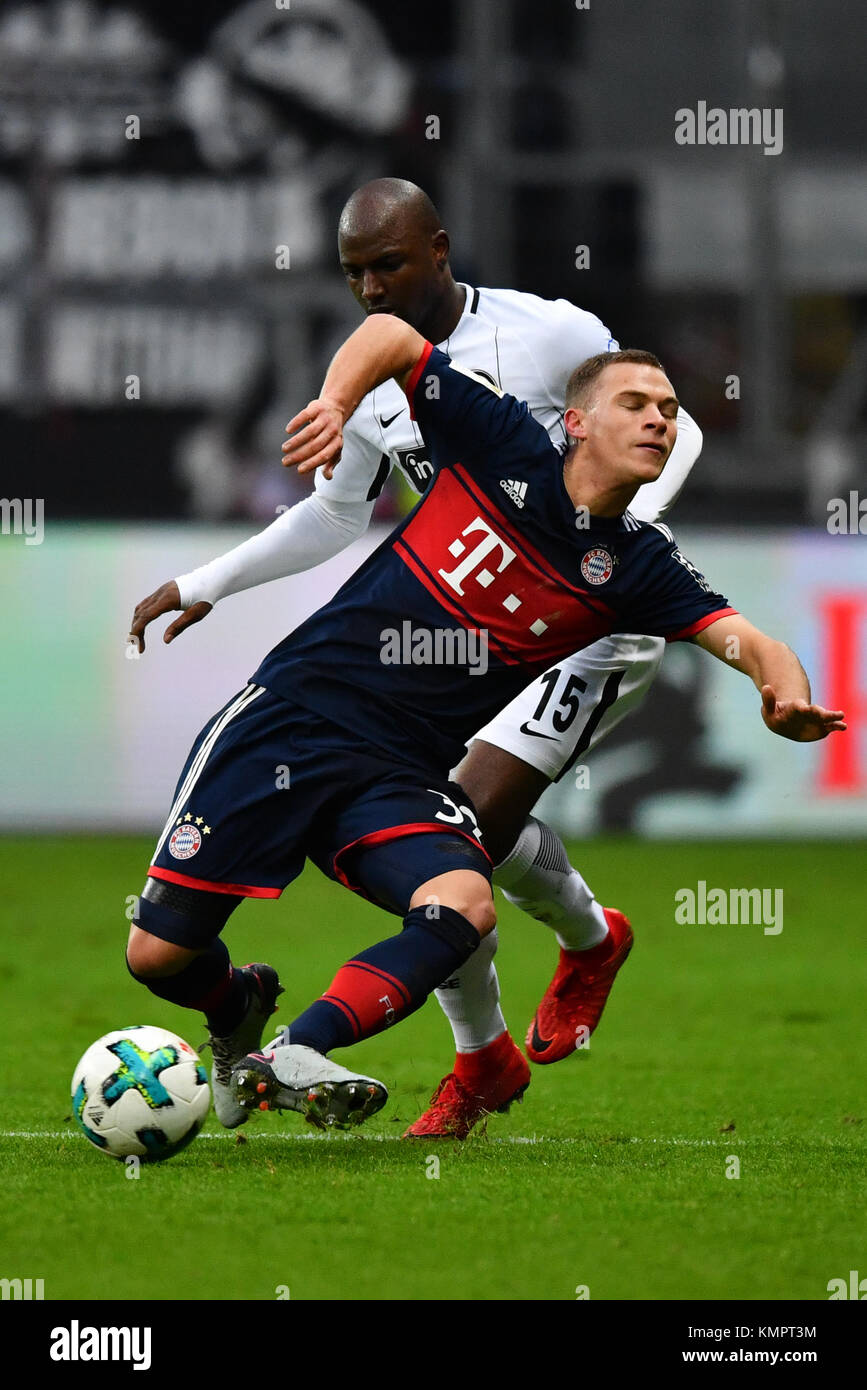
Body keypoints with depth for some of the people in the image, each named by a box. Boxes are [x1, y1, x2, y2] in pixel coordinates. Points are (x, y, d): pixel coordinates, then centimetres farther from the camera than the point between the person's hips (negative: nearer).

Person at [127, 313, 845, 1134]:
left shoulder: (635, 567, 2)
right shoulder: (505, 447, -3)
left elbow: (745, 641, -10)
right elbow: (390, 335, 4)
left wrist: (785, 688, -33)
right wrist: (336, 402, -16)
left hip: (400, 778, 2)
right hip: (295, 713, -2)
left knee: (464, 905, -31)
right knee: (159, 955, -6)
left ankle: (289, 1058, -37)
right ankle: (240, 1009, 29)